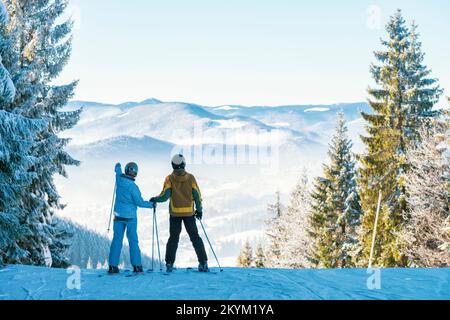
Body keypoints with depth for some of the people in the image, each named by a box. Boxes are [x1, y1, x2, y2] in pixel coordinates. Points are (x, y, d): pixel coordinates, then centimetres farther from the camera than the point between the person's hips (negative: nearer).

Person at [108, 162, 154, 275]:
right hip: (130, 216, -4)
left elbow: (118, 171, 21)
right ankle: (137, 266, 4)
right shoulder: (133, 186, -17)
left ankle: (113, 266, 4)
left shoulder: (119, 179, -3)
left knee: (117, 239, 7)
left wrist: (118, 166, 43)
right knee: (133, 240, 4)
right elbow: (139, 202, -14)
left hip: (119, 215, 4)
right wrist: (151, 204, 2)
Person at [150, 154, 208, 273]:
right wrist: (199, 209, 10)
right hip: (189, 213, 0)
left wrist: (155, 199, 7)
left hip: (175, 213, 0)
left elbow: (165, 196, -12)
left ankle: (169, 264, 6)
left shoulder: (170, 179, -6)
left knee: (173, 238, 10)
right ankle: (203, 263, 4)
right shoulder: (190, 178, -3)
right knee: (195, 237, 8)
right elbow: (197, 195, -2)